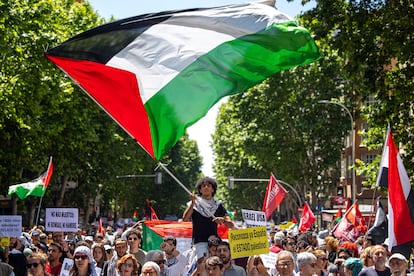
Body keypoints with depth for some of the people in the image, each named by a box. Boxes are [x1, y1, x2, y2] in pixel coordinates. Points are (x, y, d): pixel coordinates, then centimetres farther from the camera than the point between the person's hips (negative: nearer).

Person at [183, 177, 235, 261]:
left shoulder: (218, 205, 15)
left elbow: (231, 225, 8)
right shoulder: (195, 204, 9)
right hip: (200, 241, -2)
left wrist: (223, 220, -13)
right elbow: (185, 219, -8)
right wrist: (193, 203, -15)